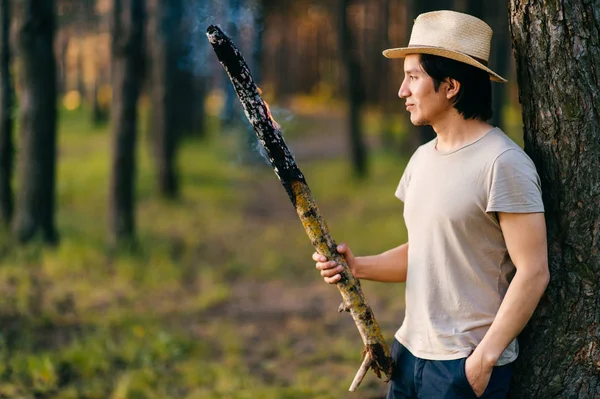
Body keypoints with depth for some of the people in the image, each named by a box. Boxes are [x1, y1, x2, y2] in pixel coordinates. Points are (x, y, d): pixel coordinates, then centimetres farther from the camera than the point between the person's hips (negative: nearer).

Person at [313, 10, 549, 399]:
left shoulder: (503, 163, -15)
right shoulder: (423, 158, 10)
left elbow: (533, 273, -17)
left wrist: (484, 357, -17)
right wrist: (357, 266, 1)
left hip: (467, 366, -7)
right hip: (409, 352, 7)